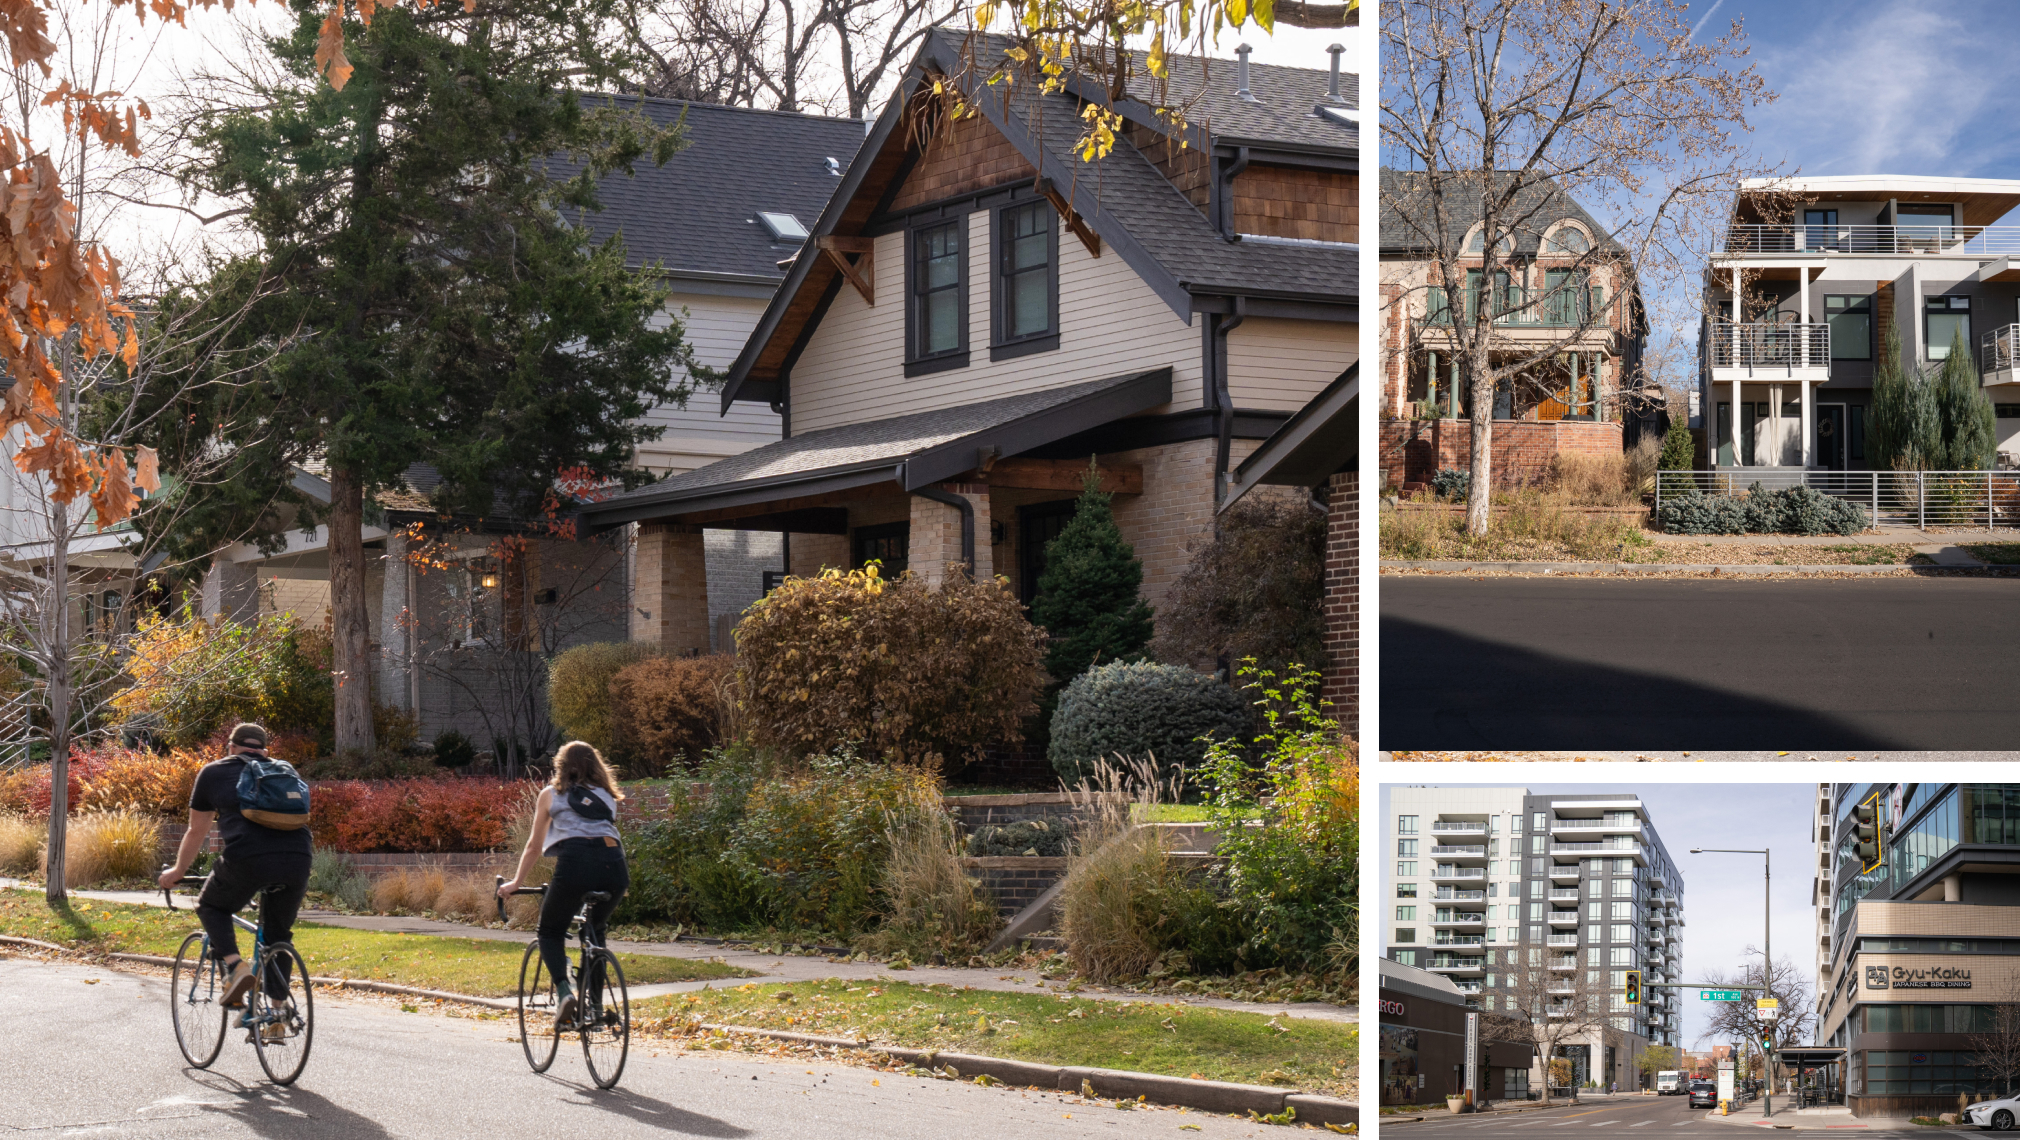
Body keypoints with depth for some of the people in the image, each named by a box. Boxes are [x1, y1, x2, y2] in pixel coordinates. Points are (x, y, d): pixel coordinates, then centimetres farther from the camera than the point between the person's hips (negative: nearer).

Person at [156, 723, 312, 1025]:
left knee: (211, 907, 24)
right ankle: (279, 1016, 18)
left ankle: (236, 966, 1)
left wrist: (177, 871, 45)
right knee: (277, 935, 21)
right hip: (298, 860, 3)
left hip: (248, 859, -3)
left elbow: (196, 832, 28)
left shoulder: (214, 772, 21)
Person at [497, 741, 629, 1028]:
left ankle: (564, 990, -8)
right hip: (614, 863, 3)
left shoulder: (551, 794, 21)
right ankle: (594, 1002, 19)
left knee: (550, 931, 16)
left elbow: (534, 846, 25)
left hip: (575, 862, -3)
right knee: (596, 931, 27)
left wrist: (515, 883, 37)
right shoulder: (607, 795, 28)